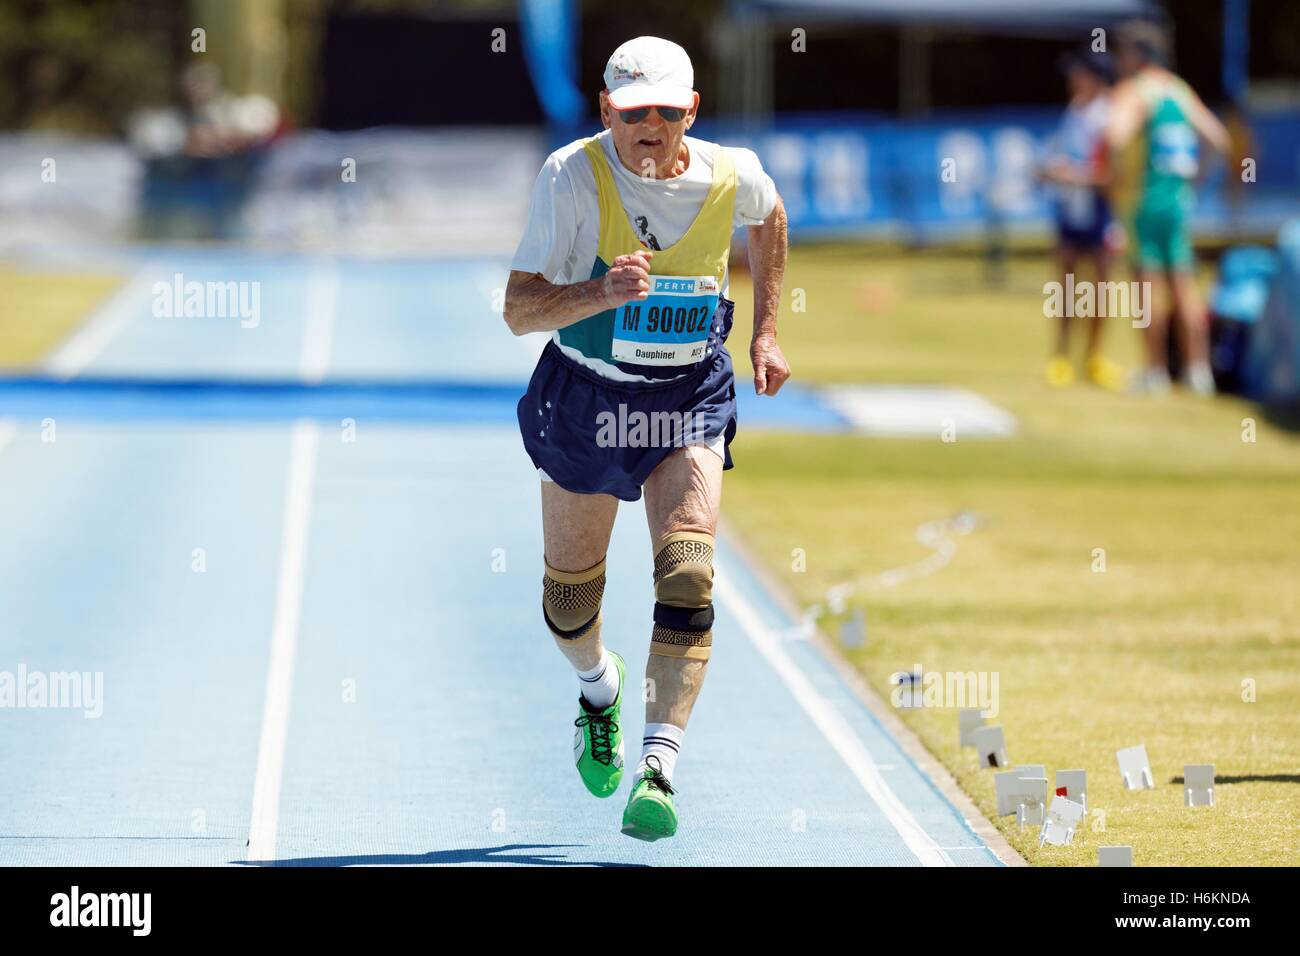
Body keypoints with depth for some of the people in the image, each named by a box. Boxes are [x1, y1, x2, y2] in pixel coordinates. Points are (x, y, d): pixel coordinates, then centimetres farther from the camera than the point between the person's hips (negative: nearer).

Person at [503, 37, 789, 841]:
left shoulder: (733, 177, -12)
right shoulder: (573, 177, -19)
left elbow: (770, 219, 15)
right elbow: (520, 310, -22)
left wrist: (766, 333, 12)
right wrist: (601, 292, -40)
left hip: (690, 400, 0)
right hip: (585, 396, 0)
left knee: (688, 578, -20)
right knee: (570, 597, 13)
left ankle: (658, 768, -23)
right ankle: (601, 689, 48)